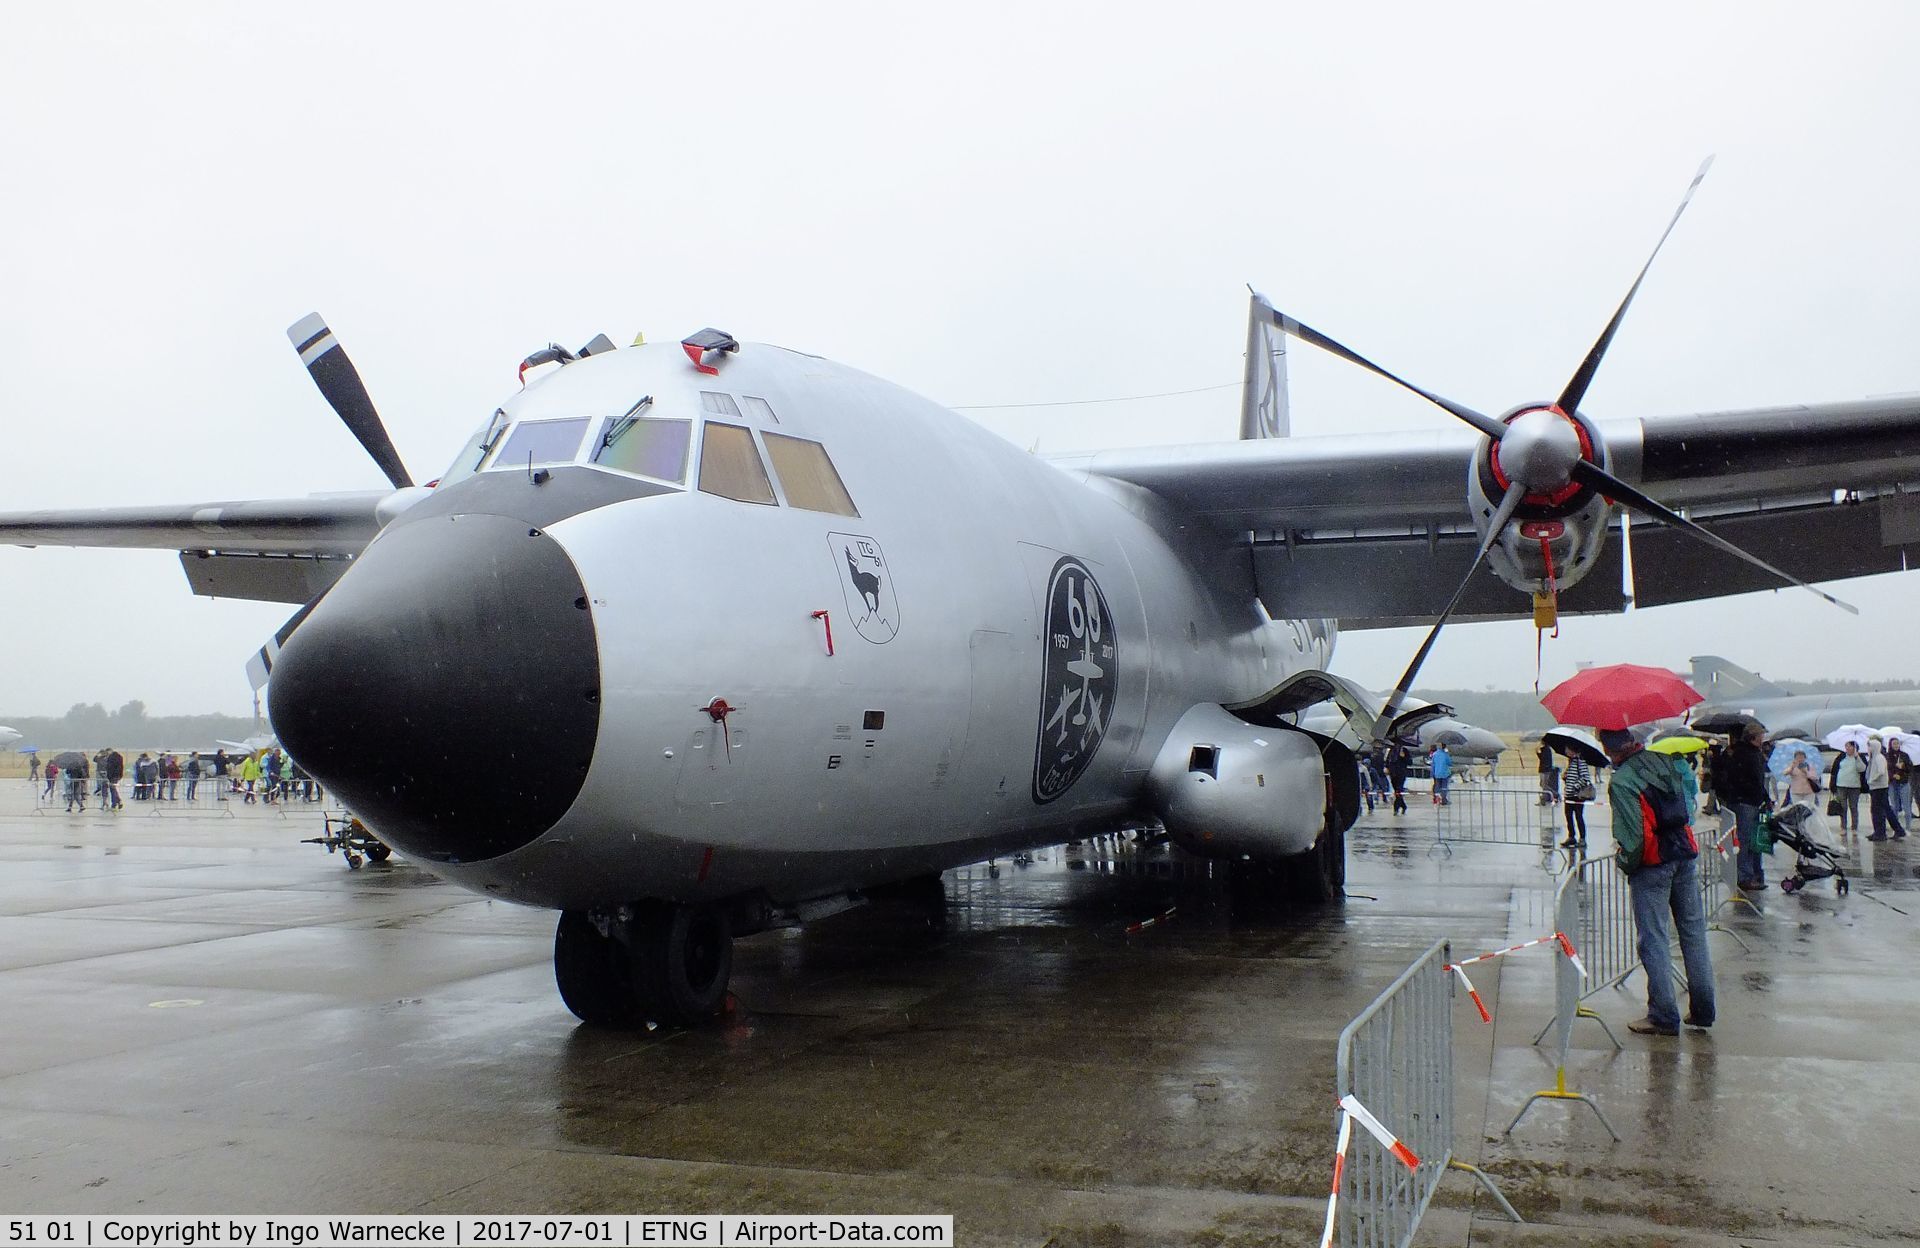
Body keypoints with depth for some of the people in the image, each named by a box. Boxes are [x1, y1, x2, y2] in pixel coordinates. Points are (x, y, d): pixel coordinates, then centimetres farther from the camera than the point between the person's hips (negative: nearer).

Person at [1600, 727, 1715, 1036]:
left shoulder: (1621, 782, -18)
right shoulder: (1664, 761, 4)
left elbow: (1633, 836, -20)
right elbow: (1685, 807, 11)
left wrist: (1624, 863, -4)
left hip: (1652, 866, -6)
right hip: (1686, 856, 7)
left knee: (1654, 941, 2)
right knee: (1694, 934, 14)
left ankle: (1664, 1017, 6)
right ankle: (1702, 1010, 21)